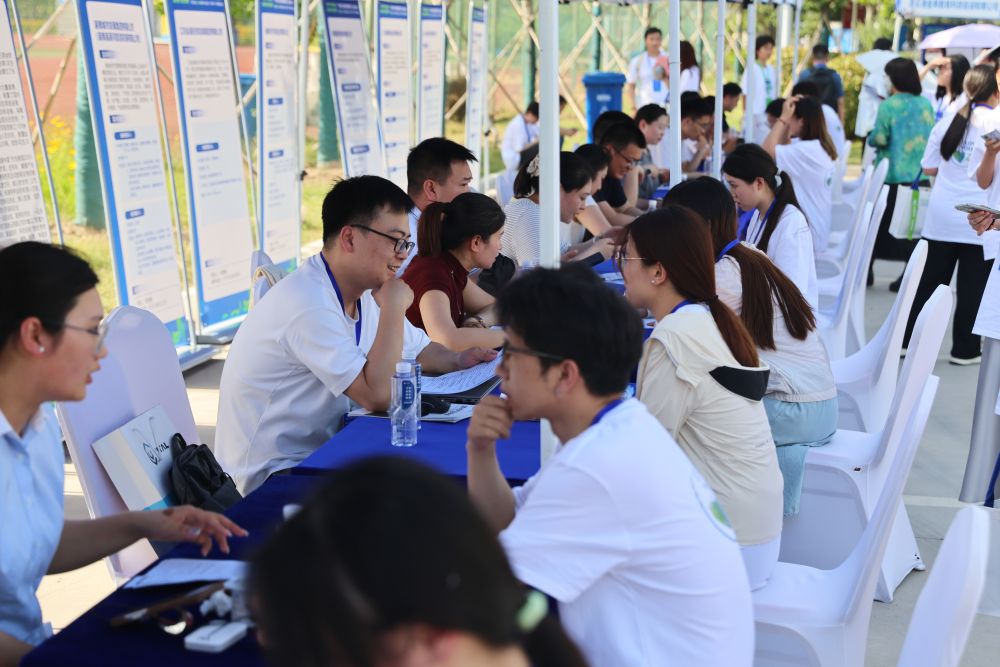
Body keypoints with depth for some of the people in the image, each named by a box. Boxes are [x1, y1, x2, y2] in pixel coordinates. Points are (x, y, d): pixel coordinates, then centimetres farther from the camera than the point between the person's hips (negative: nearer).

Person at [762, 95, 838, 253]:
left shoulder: (809, 150, -23)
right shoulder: (820, 147, 8)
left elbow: (768, 151, -25)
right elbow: (783, 150, 20)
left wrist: (783, 118, -17)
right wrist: (785, 121, 8)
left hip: (807, 233, -10)